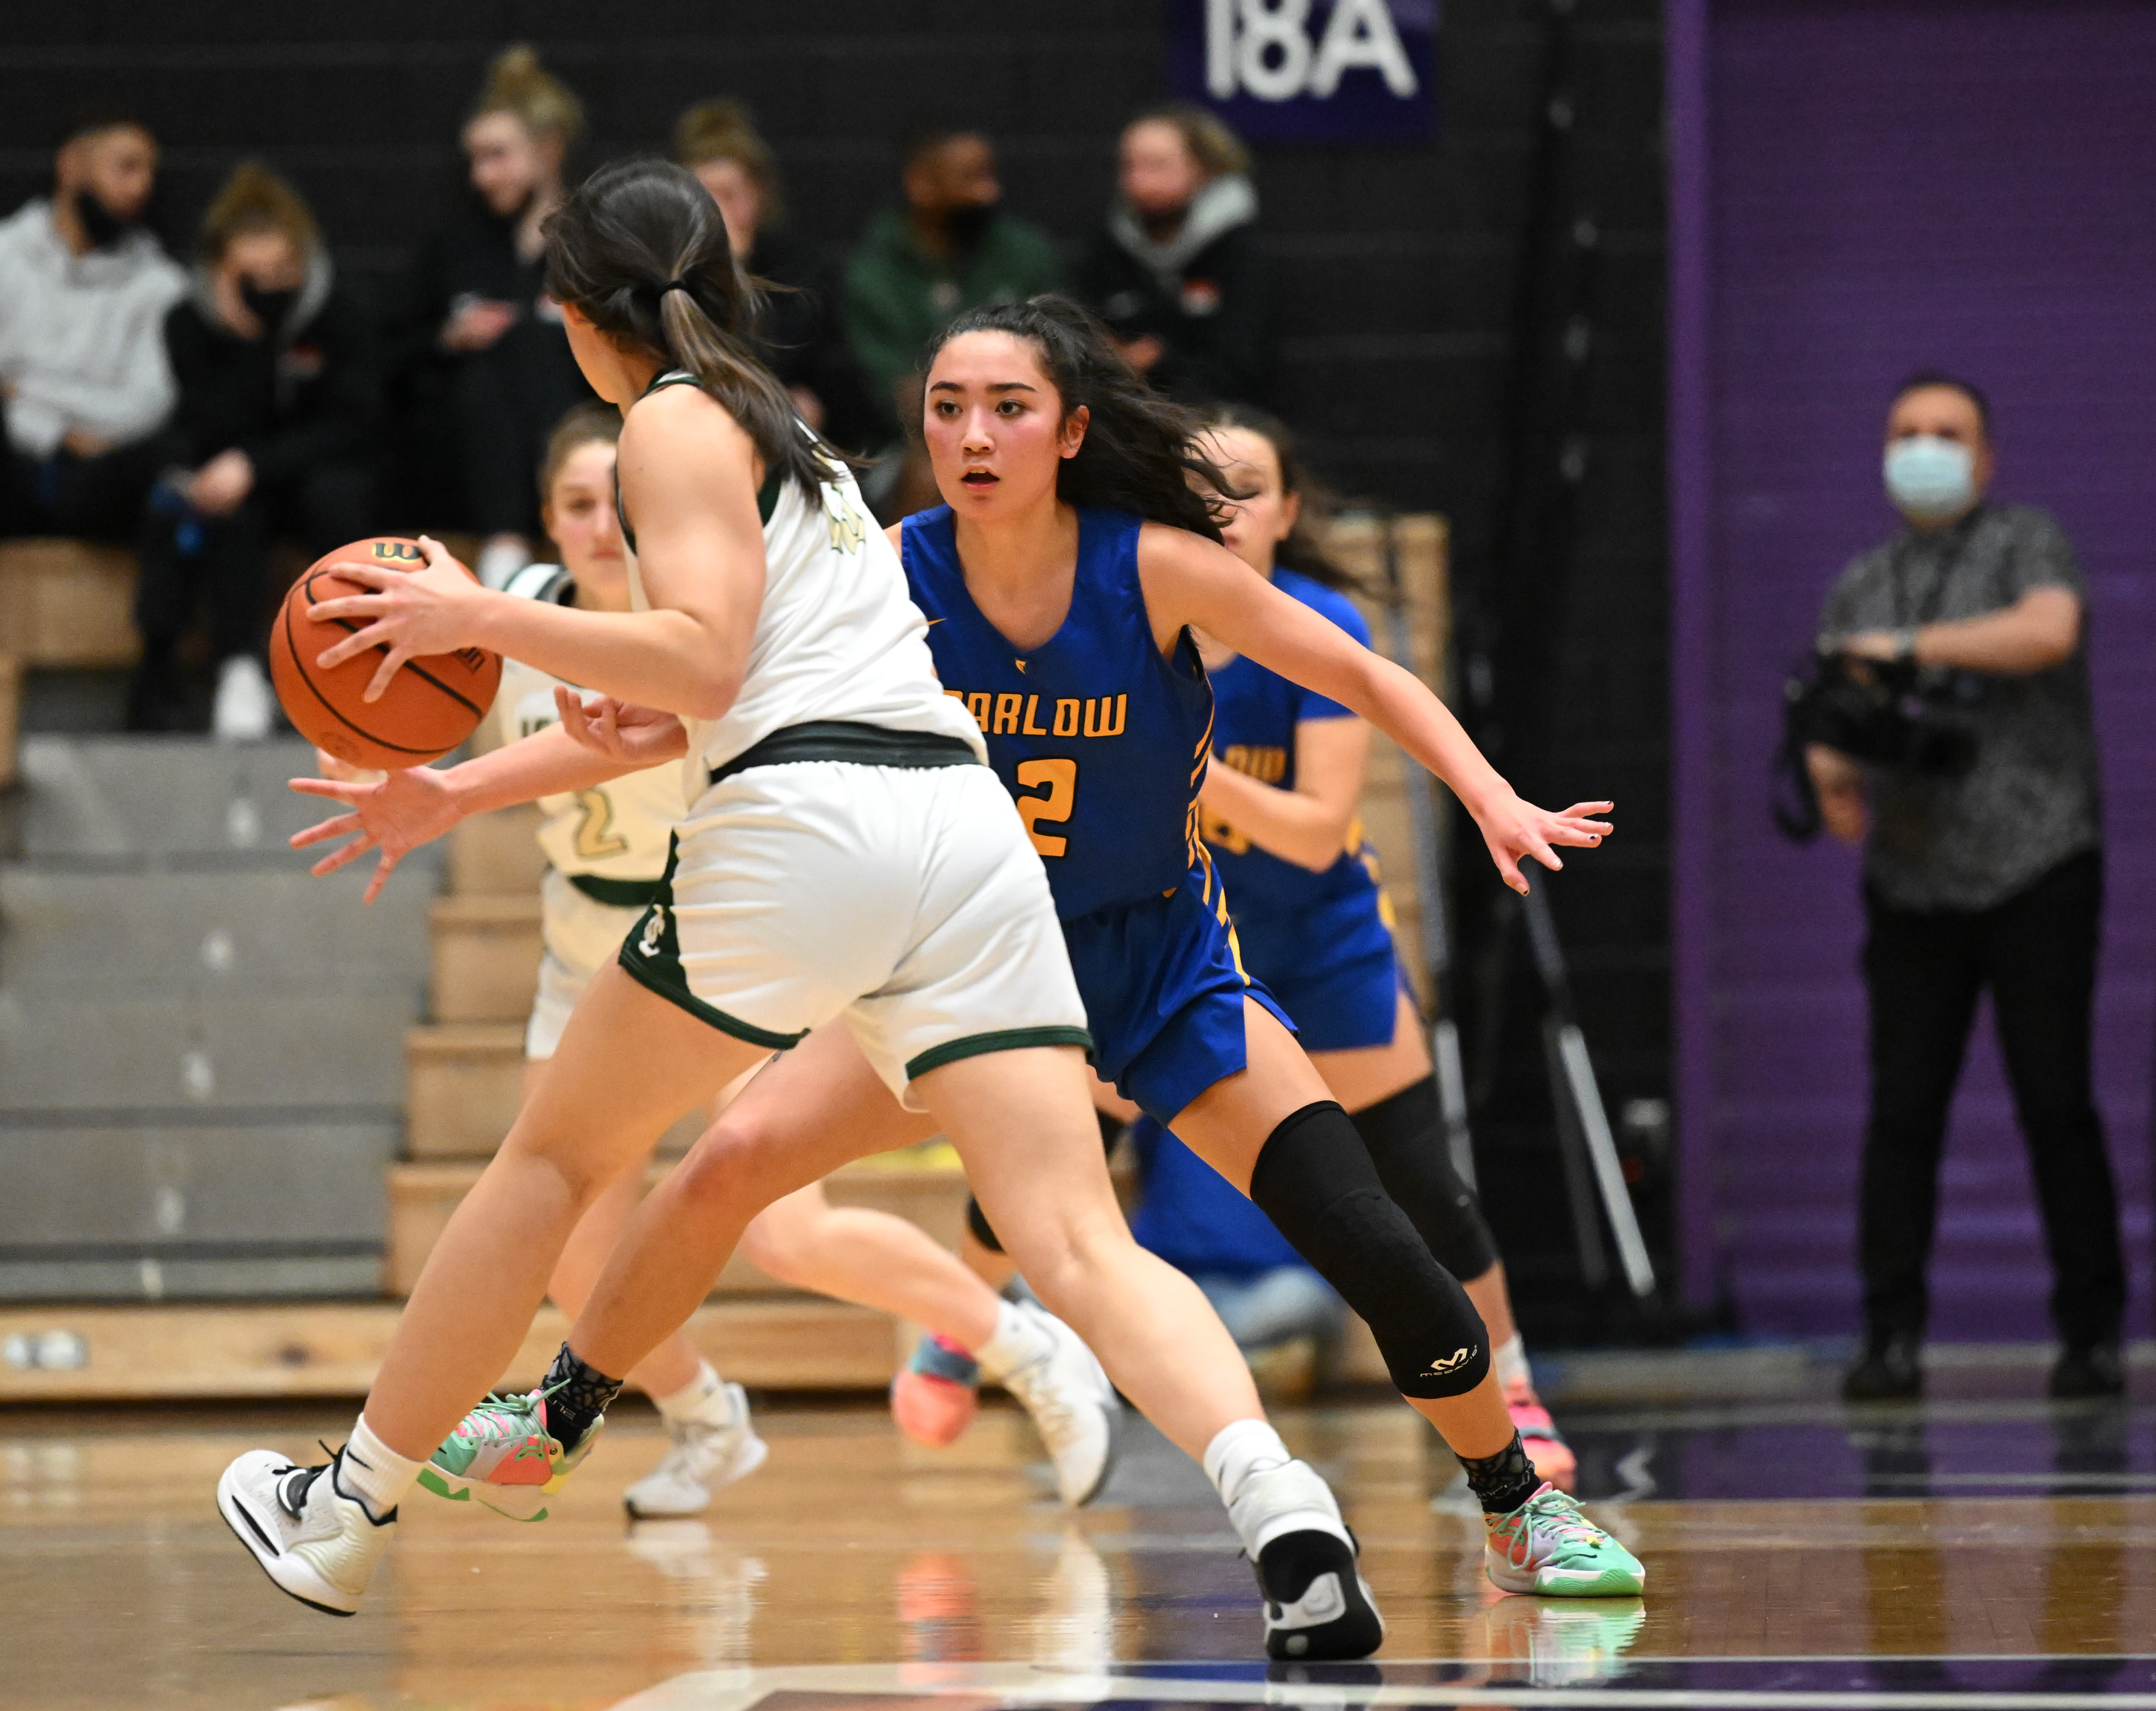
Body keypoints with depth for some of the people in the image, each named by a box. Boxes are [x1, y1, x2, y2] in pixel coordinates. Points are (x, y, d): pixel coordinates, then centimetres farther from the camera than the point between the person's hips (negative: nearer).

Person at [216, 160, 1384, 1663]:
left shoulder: (676, 422, 5)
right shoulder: (780, 429, 30)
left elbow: (701, 660, -10)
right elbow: (674, 713, 35)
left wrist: (484, 619, -5)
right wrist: (454, 797, 37)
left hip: (805, 822, -7)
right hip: (968, 822, 7)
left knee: (557, 1156, 13)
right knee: (1081, 1246, -6)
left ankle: (350, 1516, 24)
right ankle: (1287, 1515, -32)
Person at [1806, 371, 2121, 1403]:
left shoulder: (2026, 545, 4)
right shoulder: (1862, 585, 18)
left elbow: (2050, 630, -18)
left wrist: (1910, 648, -17)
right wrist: (1832, 776, -7)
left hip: (2036, 873, -4)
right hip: (1912, 884, 4)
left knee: (2056, 1105, -4)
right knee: (1902, 1111, -4)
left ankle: (2093, 1336, 2)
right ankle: (1892, 1338, -2)